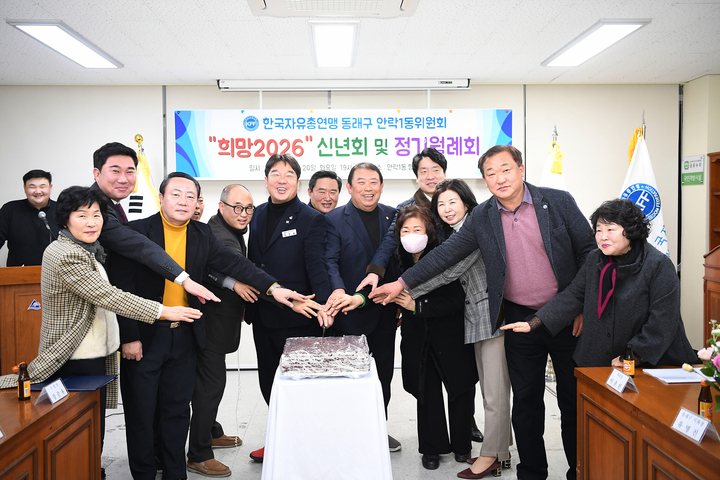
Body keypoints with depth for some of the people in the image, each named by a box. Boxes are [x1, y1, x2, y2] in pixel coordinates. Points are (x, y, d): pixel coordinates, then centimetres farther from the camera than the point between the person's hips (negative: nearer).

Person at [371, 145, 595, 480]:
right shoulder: (482, 217, 2)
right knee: (526, 402, 9)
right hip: (520, 321, 2)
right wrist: (402, 283, 0)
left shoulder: (558, 202, -5)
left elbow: (588, 251, -1)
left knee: (574, 400, 10)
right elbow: (446, 254, 3)